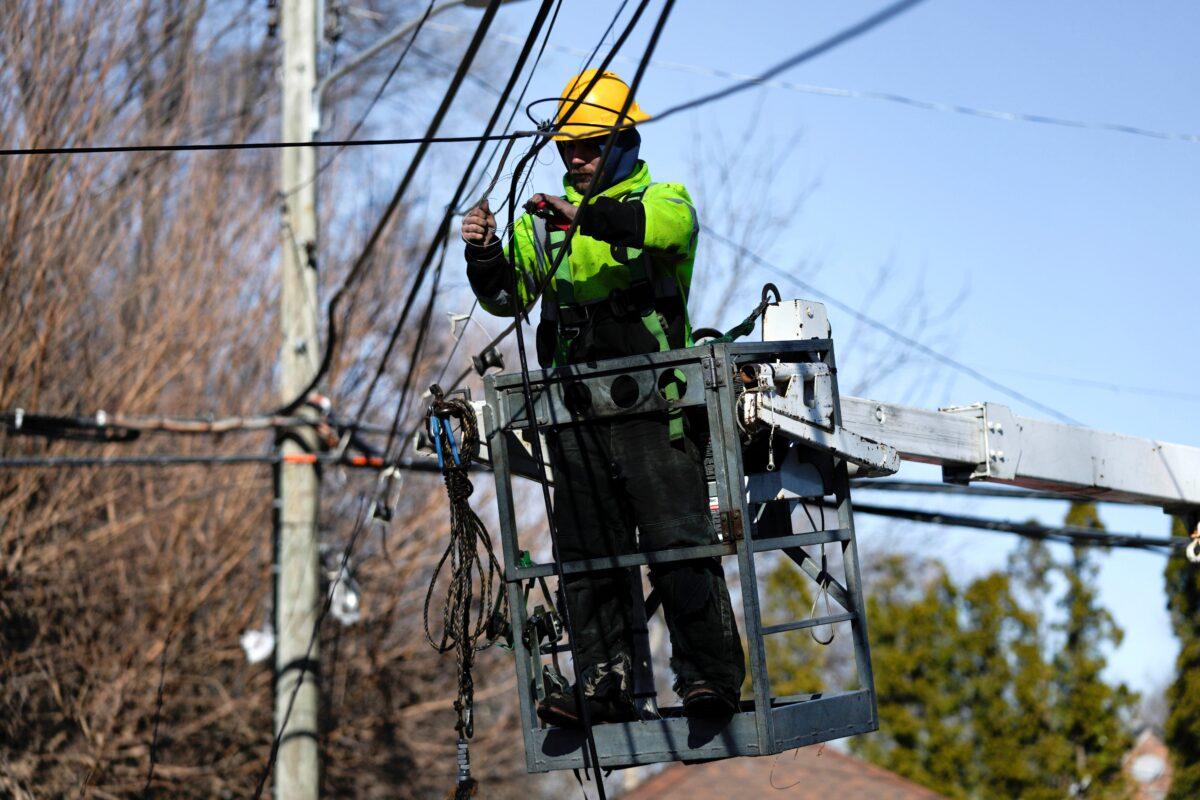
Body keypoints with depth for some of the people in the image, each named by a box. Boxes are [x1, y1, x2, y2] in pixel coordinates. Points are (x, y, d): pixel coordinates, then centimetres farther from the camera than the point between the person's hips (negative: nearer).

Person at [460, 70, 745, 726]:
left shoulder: (662, 199, 6)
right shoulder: (545, 221, 20)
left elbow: (670, 227, -20)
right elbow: (507, 295, 11)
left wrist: (585, 216, -31)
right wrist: (485, 253, -10)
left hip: (652, 408, -5)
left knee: (680, 544, -8)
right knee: (587, 558, 4)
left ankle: (710, 677, -7)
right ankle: (603, 686, 7)